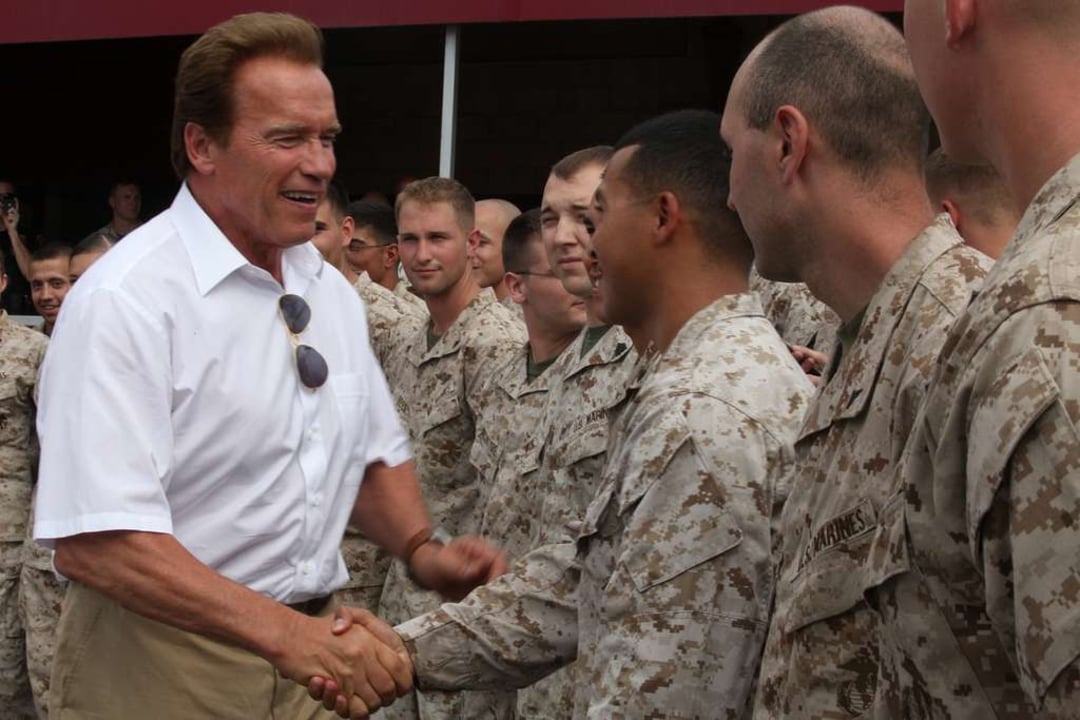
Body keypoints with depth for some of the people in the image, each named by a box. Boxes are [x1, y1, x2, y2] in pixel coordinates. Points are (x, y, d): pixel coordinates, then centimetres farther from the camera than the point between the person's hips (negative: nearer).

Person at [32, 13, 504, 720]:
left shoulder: (333, 291, 6)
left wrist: (423, 550, -1)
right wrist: (289, 634, -30)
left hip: (312, 645, 7)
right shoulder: (125, 299, -17)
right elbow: (94, 541, -25)